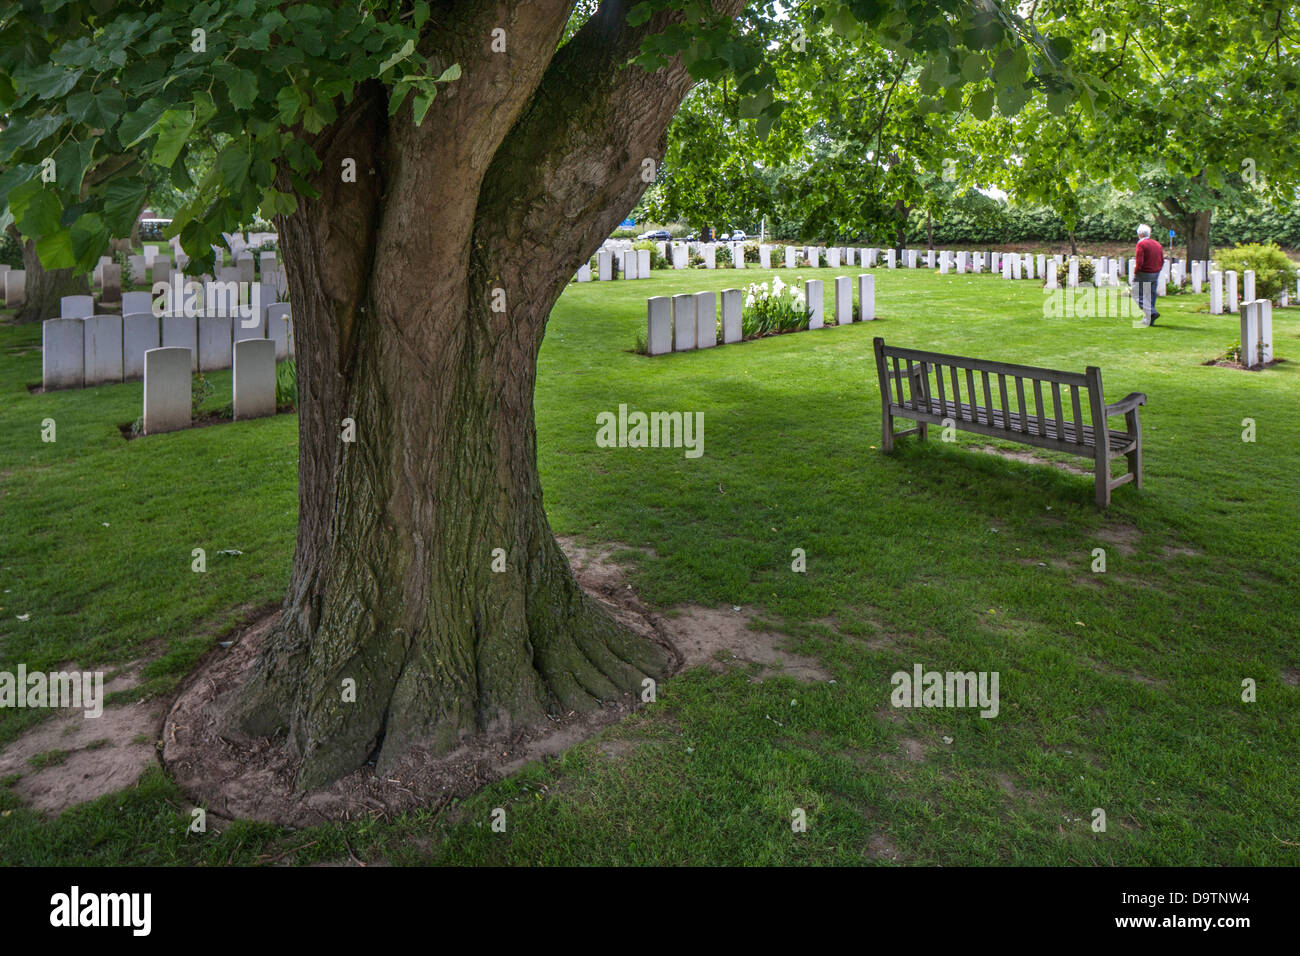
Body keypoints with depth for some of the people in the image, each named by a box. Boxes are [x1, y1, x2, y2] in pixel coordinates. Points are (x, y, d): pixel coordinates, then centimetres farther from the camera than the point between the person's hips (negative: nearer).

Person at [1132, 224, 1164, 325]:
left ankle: (1152, 312, -19)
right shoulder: (1157, 244, 11)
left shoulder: (1141, 244, -11)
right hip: (1155, 275, 7)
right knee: (1151, 296, 11)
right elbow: (1162, 261, 13)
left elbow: (1140, 262, -19)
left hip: (1144, 274, -7)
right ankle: (1150, 320, 12)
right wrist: (1157, 271, 21)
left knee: (1137, 295, -1)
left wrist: (1135, 273, -7)